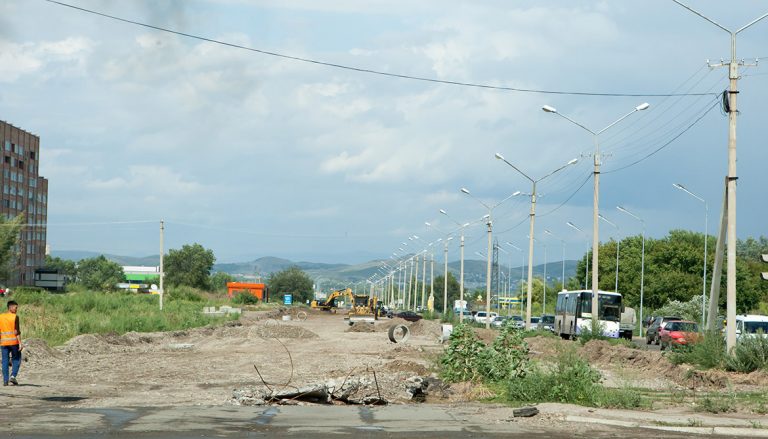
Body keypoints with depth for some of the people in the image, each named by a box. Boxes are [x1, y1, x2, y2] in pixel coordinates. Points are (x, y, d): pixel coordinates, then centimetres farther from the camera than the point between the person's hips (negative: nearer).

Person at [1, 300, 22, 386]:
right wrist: (20, 343, -12)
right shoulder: (15, 317, -7)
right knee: (16, 359, 9)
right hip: (13, 341, -4)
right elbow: (17, 331, -13)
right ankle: (13, 376, -7)